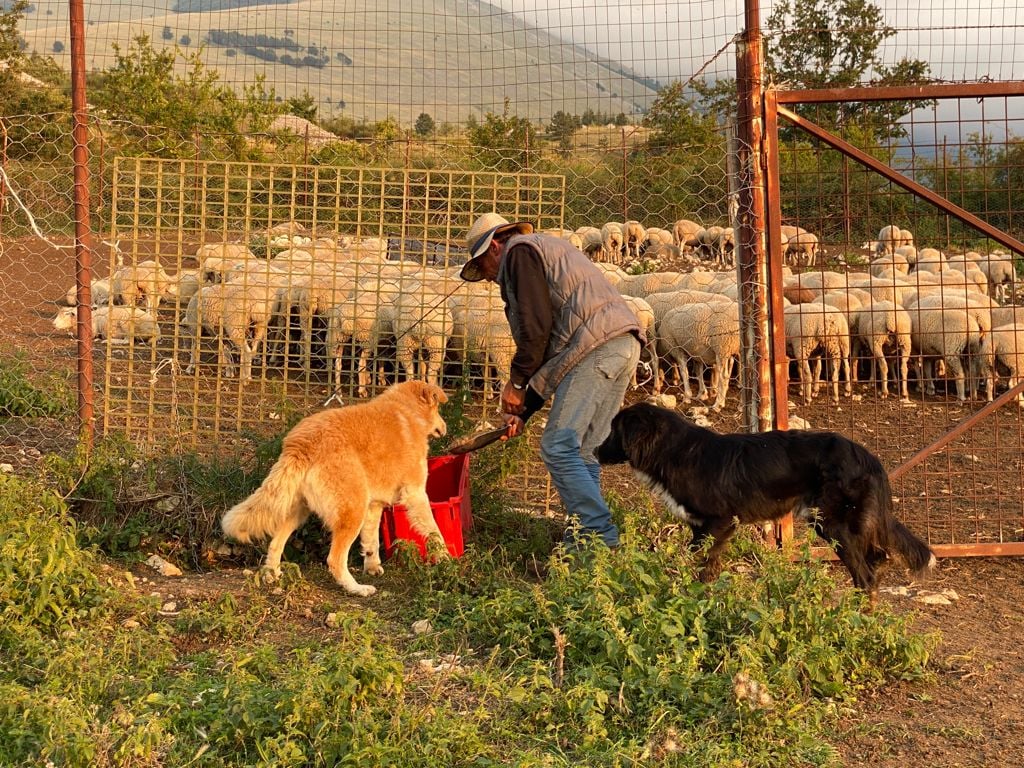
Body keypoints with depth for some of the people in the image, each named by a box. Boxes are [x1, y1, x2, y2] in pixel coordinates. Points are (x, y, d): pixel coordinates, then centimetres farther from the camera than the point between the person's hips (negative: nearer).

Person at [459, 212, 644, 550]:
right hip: (624, 344, 10)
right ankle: (581, 536, 12)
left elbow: (536, 326, -9)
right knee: (582, 451, 12)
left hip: (596, 346, -10)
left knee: (558, 448, -10)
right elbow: (552, 348, 31)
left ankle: (599, 537, -13)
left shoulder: (519, 251, 6)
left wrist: (517, 382, 1)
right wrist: (524, 410, 27)